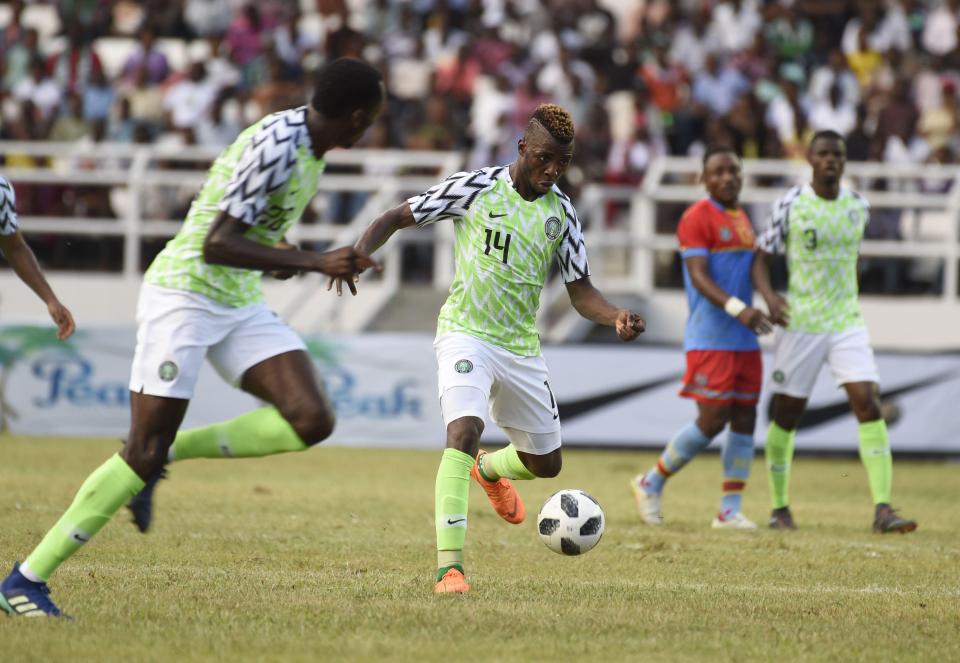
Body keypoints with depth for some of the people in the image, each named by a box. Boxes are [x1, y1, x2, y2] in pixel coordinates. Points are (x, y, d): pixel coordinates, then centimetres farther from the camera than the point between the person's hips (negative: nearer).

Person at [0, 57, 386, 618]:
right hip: (184, 294, -8)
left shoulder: (310, 140, 5)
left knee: (312, 422, -10)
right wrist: (316, 263, -31)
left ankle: (168, 453, 4)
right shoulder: (276, 146, -23)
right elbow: (216, 243, -28)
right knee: (145, 452, -11)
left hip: (240, 306, 8)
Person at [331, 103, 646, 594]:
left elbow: (580, 292, 6)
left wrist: (616, 317, -15)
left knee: (545, 463, 14)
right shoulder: (475, 187, -8)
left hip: (522, 347, 5)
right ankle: (449, 566, -33)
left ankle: (489, 469, 52)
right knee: (464, 429, -29)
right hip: (466, 334, -5)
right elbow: (398, 217, -3)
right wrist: (359, 252, -22)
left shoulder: (561, 213, 3)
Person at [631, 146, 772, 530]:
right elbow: (699, 276, -21)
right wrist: (737, 309, -34)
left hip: (743, 340, 8)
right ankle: (651, 484, 8)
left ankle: (730, 511, 6)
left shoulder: (741, 218, 17)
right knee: (712, 421, -11)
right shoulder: (697, 218, -10)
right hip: (710, 338, -8)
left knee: (745, 419, 3)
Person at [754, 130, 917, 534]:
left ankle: (882, 510, -18)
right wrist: (768, 296, -19)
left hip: (847, 323, 2)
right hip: (800, 324, -2)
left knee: (868, 405, -13)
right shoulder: (790, 204, -6)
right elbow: (762, 256, -2)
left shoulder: (858, 207, 4)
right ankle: (780, 508, 22)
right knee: (787, 414, 4)